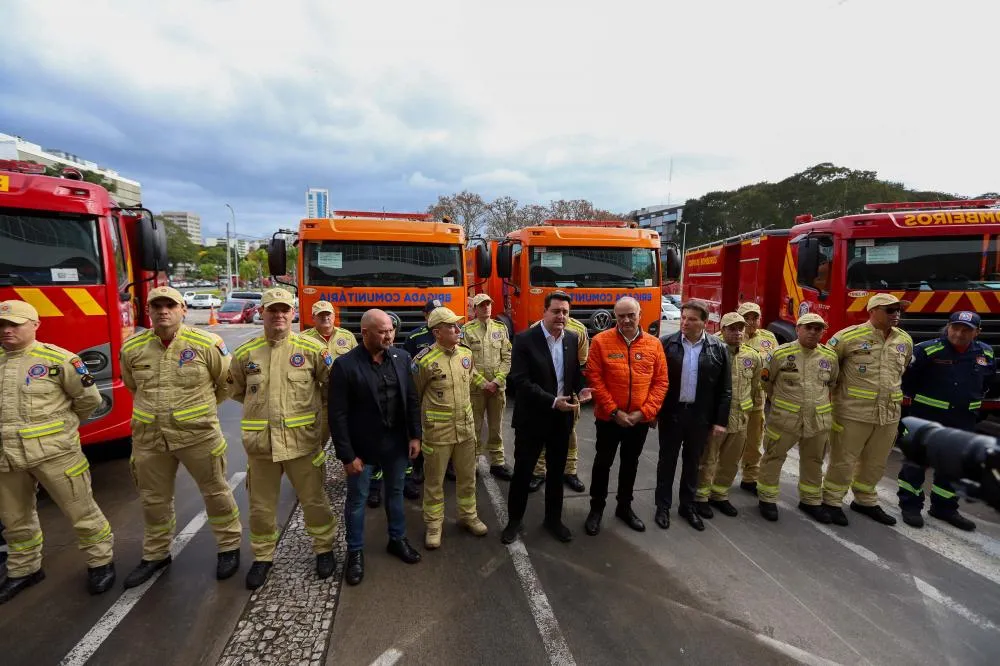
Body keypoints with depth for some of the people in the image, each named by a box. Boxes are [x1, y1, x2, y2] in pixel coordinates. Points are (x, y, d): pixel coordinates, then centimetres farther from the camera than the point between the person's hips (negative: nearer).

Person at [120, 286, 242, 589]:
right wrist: (155, 408, 16)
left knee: (215, 492, 9)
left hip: (198, 435, -3)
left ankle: (229, 546, 28)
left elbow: (227, 382, 2)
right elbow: (133, 387, 20)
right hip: (148, 437, 4)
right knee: (154, 499, 19)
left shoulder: (207, 343, -11)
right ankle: (156, 554, 40)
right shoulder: (132, 348, 0)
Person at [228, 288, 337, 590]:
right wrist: (262, 407, 10)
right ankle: (263, 557, 39)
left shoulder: (312, 348, -5)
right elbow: (238, 392, 18)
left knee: (314, 500, 11)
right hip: (260, 443, 2)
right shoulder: (245, 353, 2)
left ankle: (324, 548, 34)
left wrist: (309, 405, 3)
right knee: (261, 506, 16)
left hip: (302, 441, -2)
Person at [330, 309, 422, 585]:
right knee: (356, 500, 14)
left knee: (396, 493, 20)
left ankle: (397, 539, 42)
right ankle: (355, 552, 35)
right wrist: (347, 455, -14)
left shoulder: (401, 357, -3)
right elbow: (338, 415, -14)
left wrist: (415, 435, 2)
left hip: (396, 443, 4)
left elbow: (412, 399, 4)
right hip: (362, 446, -3)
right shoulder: (345, 365, -16)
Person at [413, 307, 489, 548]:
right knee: (434, 480, 11)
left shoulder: (466, 353, 0)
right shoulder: (424, 360, -18)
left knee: (467, 476, 19)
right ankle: (433, 524, 30)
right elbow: (413, 395, -5)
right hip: (437, 430, -5)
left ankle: (468, 515, 39)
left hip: (466, 427, 5)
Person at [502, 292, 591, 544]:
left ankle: (553, 519, 38)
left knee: (557, 471, 18)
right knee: (523, 471, 9)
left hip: (562, 417, 5)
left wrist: (581, 390, -10)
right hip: (532, 418, -4)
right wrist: (552, 401, -25)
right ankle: (514, 519, 30)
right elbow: (520, 381, -20)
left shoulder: (572, 339, 2)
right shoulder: (525, 339, -14)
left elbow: (576, 372, 12)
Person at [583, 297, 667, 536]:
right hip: (608, 418, -2)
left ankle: (624, 506, 38)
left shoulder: (654, 344, -2)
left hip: (641, 419, 3)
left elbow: (661, 382, 0)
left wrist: (645, 411, -10)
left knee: (630, 464, 18)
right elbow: (594, 379, -12)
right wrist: (614, 411, -15)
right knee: (603, 463, 12)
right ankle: (597, 507, 30)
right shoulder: (600, 341, -10)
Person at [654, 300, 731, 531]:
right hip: (671, 413, -1)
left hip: (700, 416, 1)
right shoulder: (667, 344, -6)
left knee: (692, 462, 16)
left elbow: (724, 389, 1)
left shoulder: (718, 349, -3)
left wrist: (720, 420, -1)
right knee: (667, 460, 11)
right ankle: (663, 506, 25)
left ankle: (687, 505, 32)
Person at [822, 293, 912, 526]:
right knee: (843, 460, 3)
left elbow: (904, 370, 25)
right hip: (852, 412, -6)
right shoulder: (849, 336, -11)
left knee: (875, 462, 17)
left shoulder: (904, 340, 8)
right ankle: (832, 501, 17)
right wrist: (837, 388, 2)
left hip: (889, 414, 6)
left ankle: (865, 501, 35)